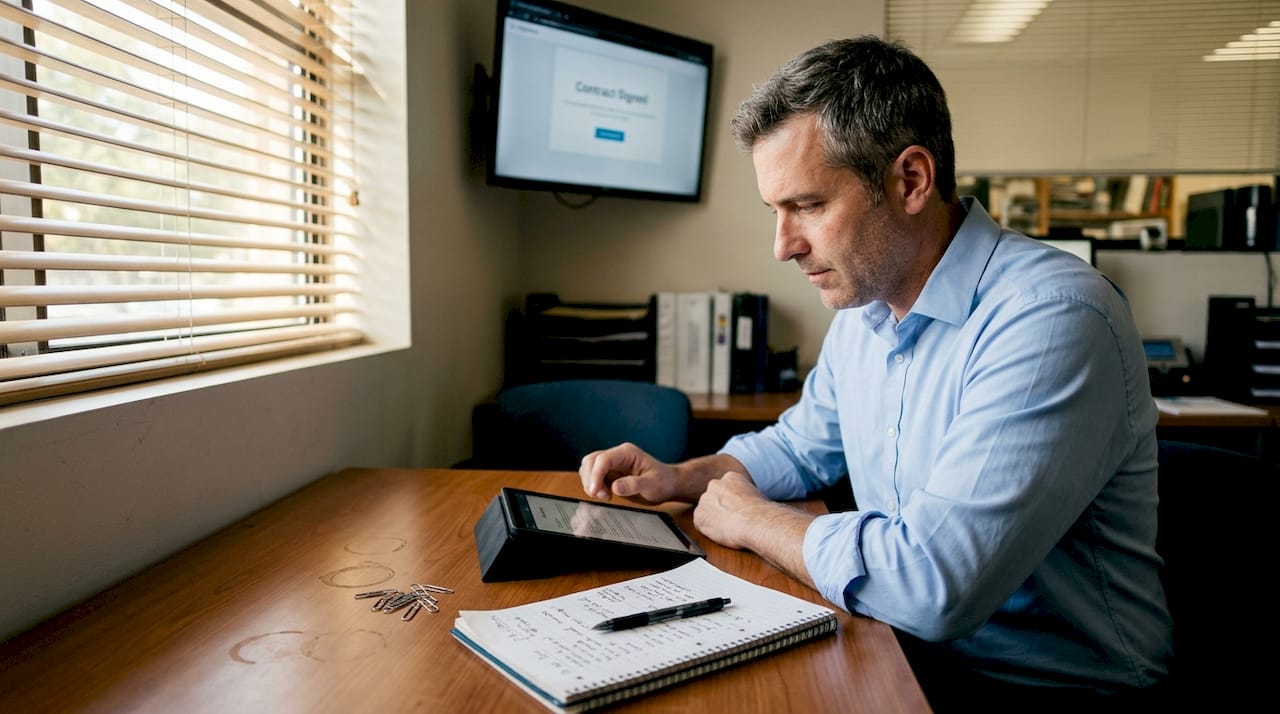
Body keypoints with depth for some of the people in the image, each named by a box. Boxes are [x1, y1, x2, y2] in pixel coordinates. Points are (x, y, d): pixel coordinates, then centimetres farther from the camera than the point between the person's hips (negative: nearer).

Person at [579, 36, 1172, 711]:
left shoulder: (1053, 319, -27)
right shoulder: (862, 307, 3)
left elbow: (929, 584, -34)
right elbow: (799, 445, 19)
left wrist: (751, 518, -17)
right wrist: (683, 477, 0)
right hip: (908, 649, 7)